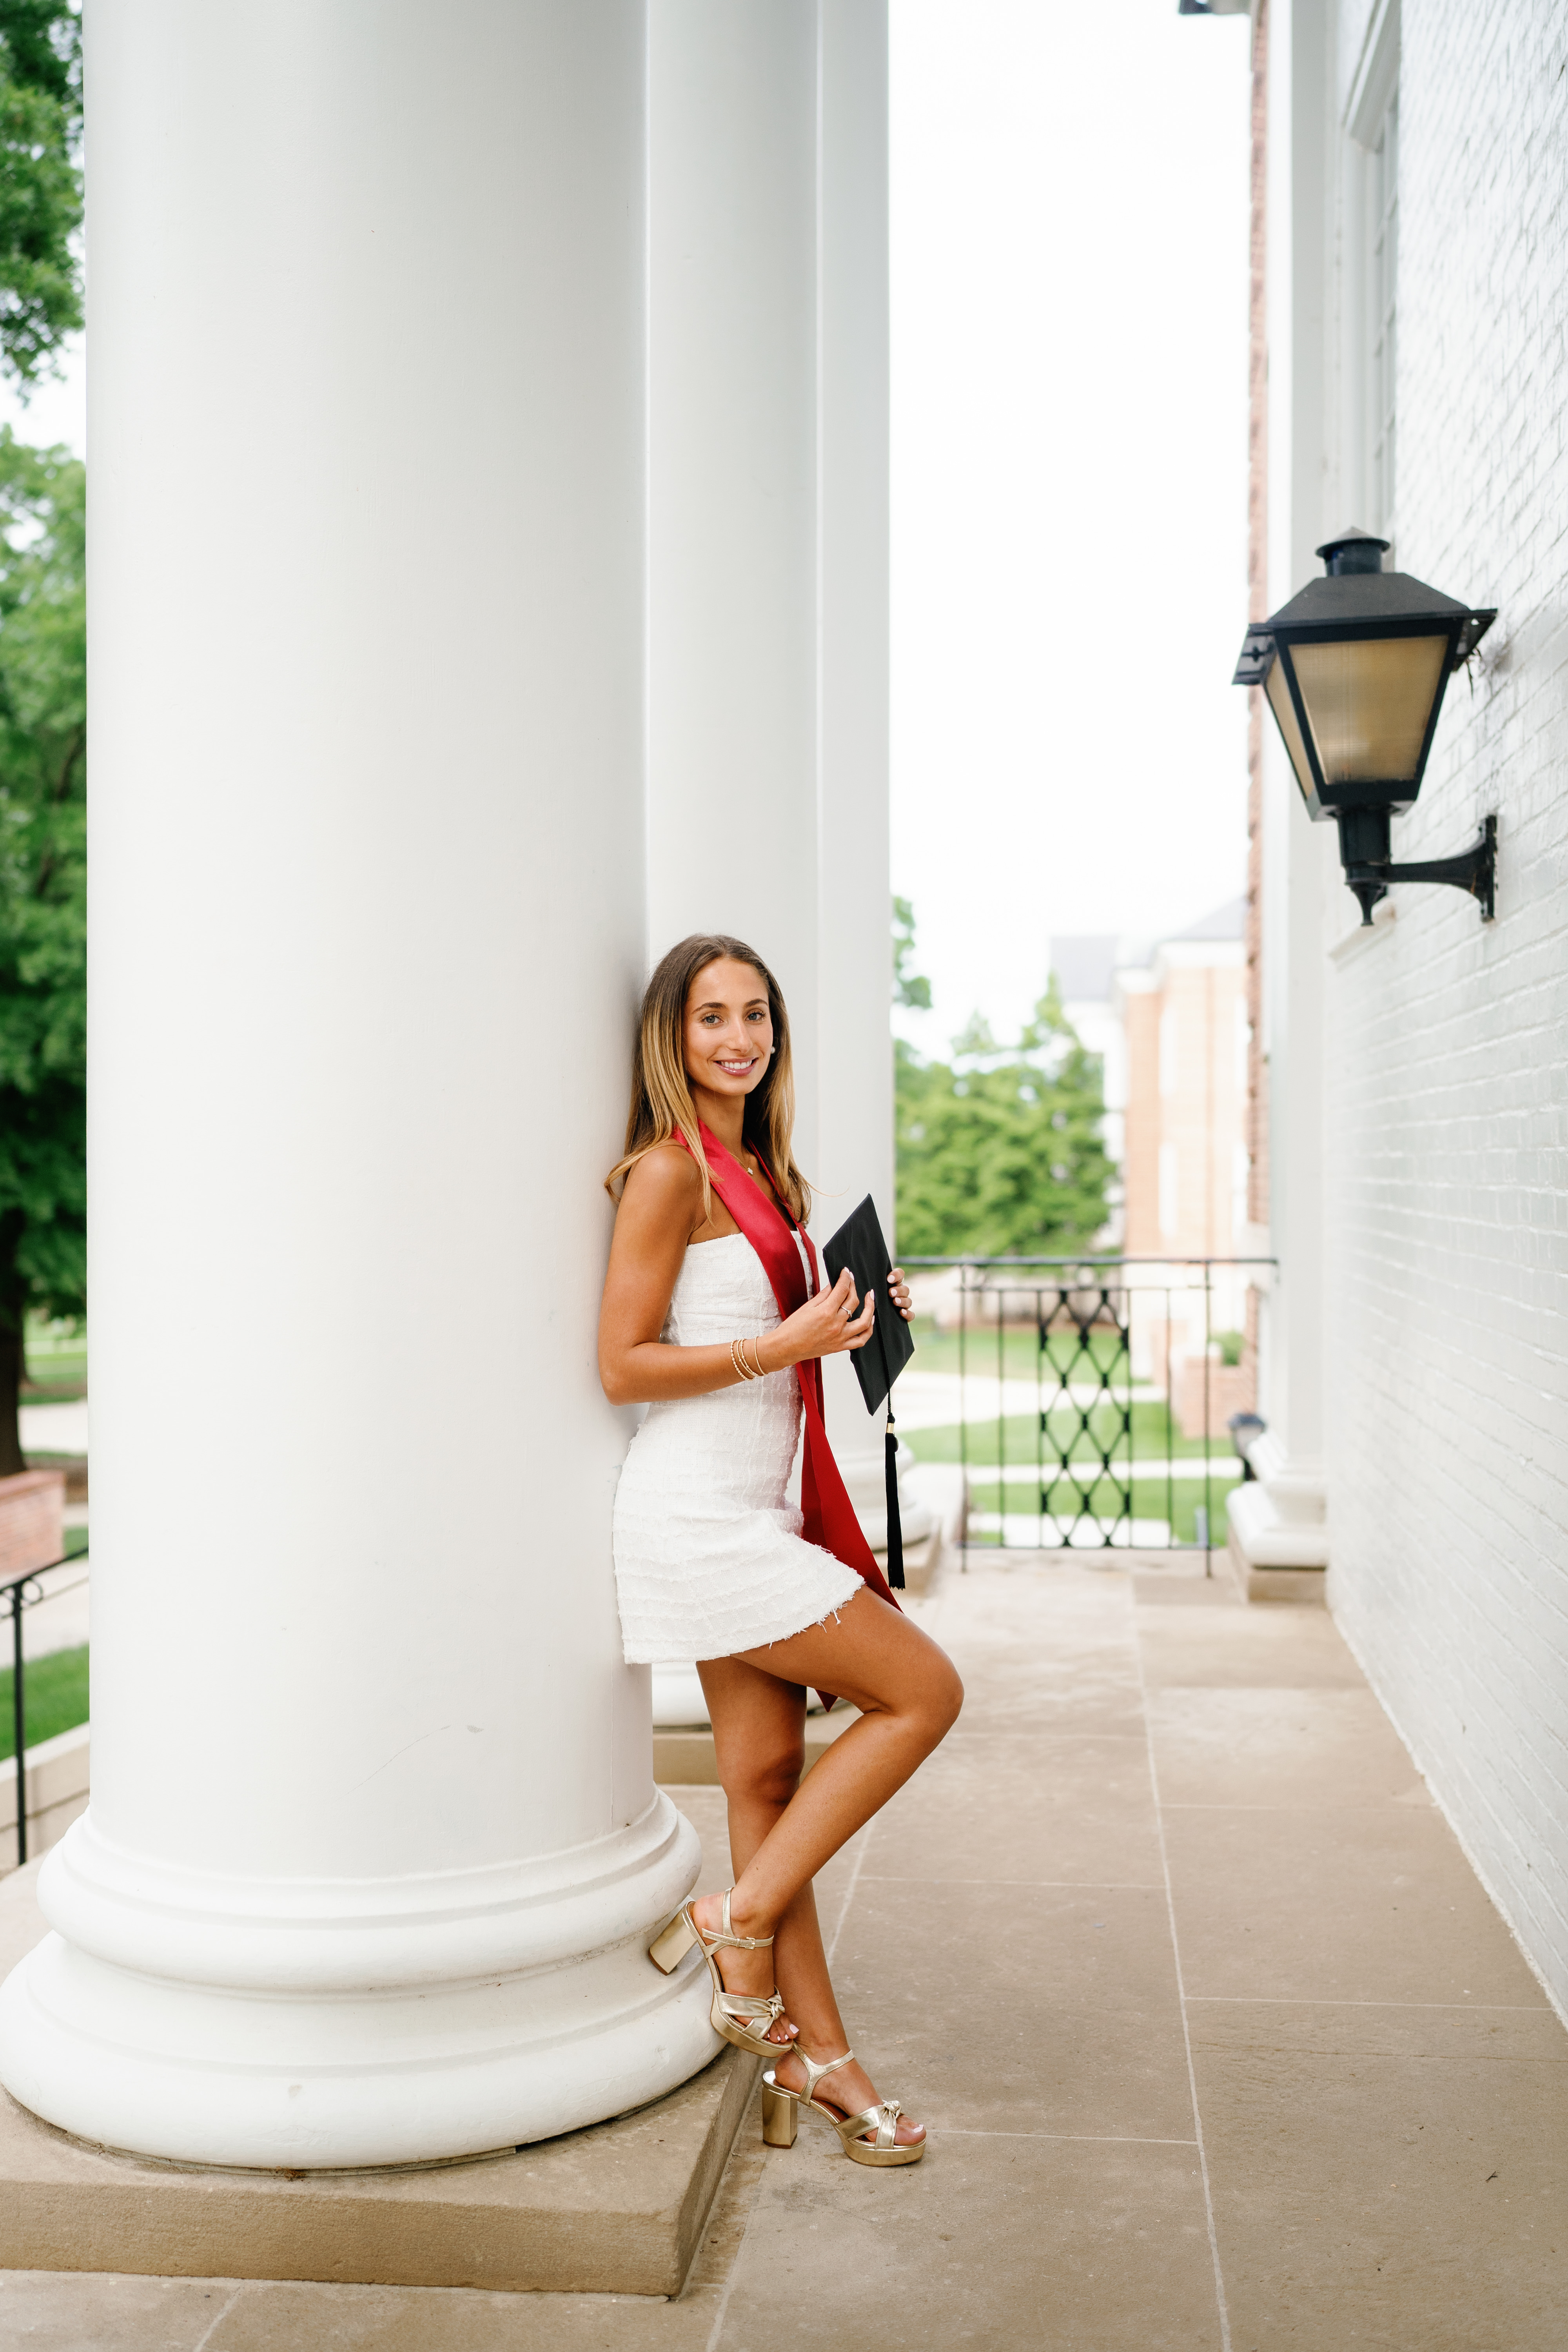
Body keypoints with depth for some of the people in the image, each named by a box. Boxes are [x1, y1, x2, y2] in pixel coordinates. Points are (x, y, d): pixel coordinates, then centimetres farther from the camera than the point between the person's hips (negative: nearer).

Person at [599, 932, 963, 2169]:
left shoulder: (760, 1172, 14)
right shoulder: (671, 1170, -12)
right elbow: (624, 1366, -15)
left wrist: (853, 1322, 8)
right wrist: (789, 1344, -19)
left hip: (755, 1509, 8)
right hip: (701, 1513, -8)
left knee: (768, 1774, 11)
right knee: (923, 1690, -6)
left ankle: (817, 2055, 19)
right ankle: (739, 1924, 4)